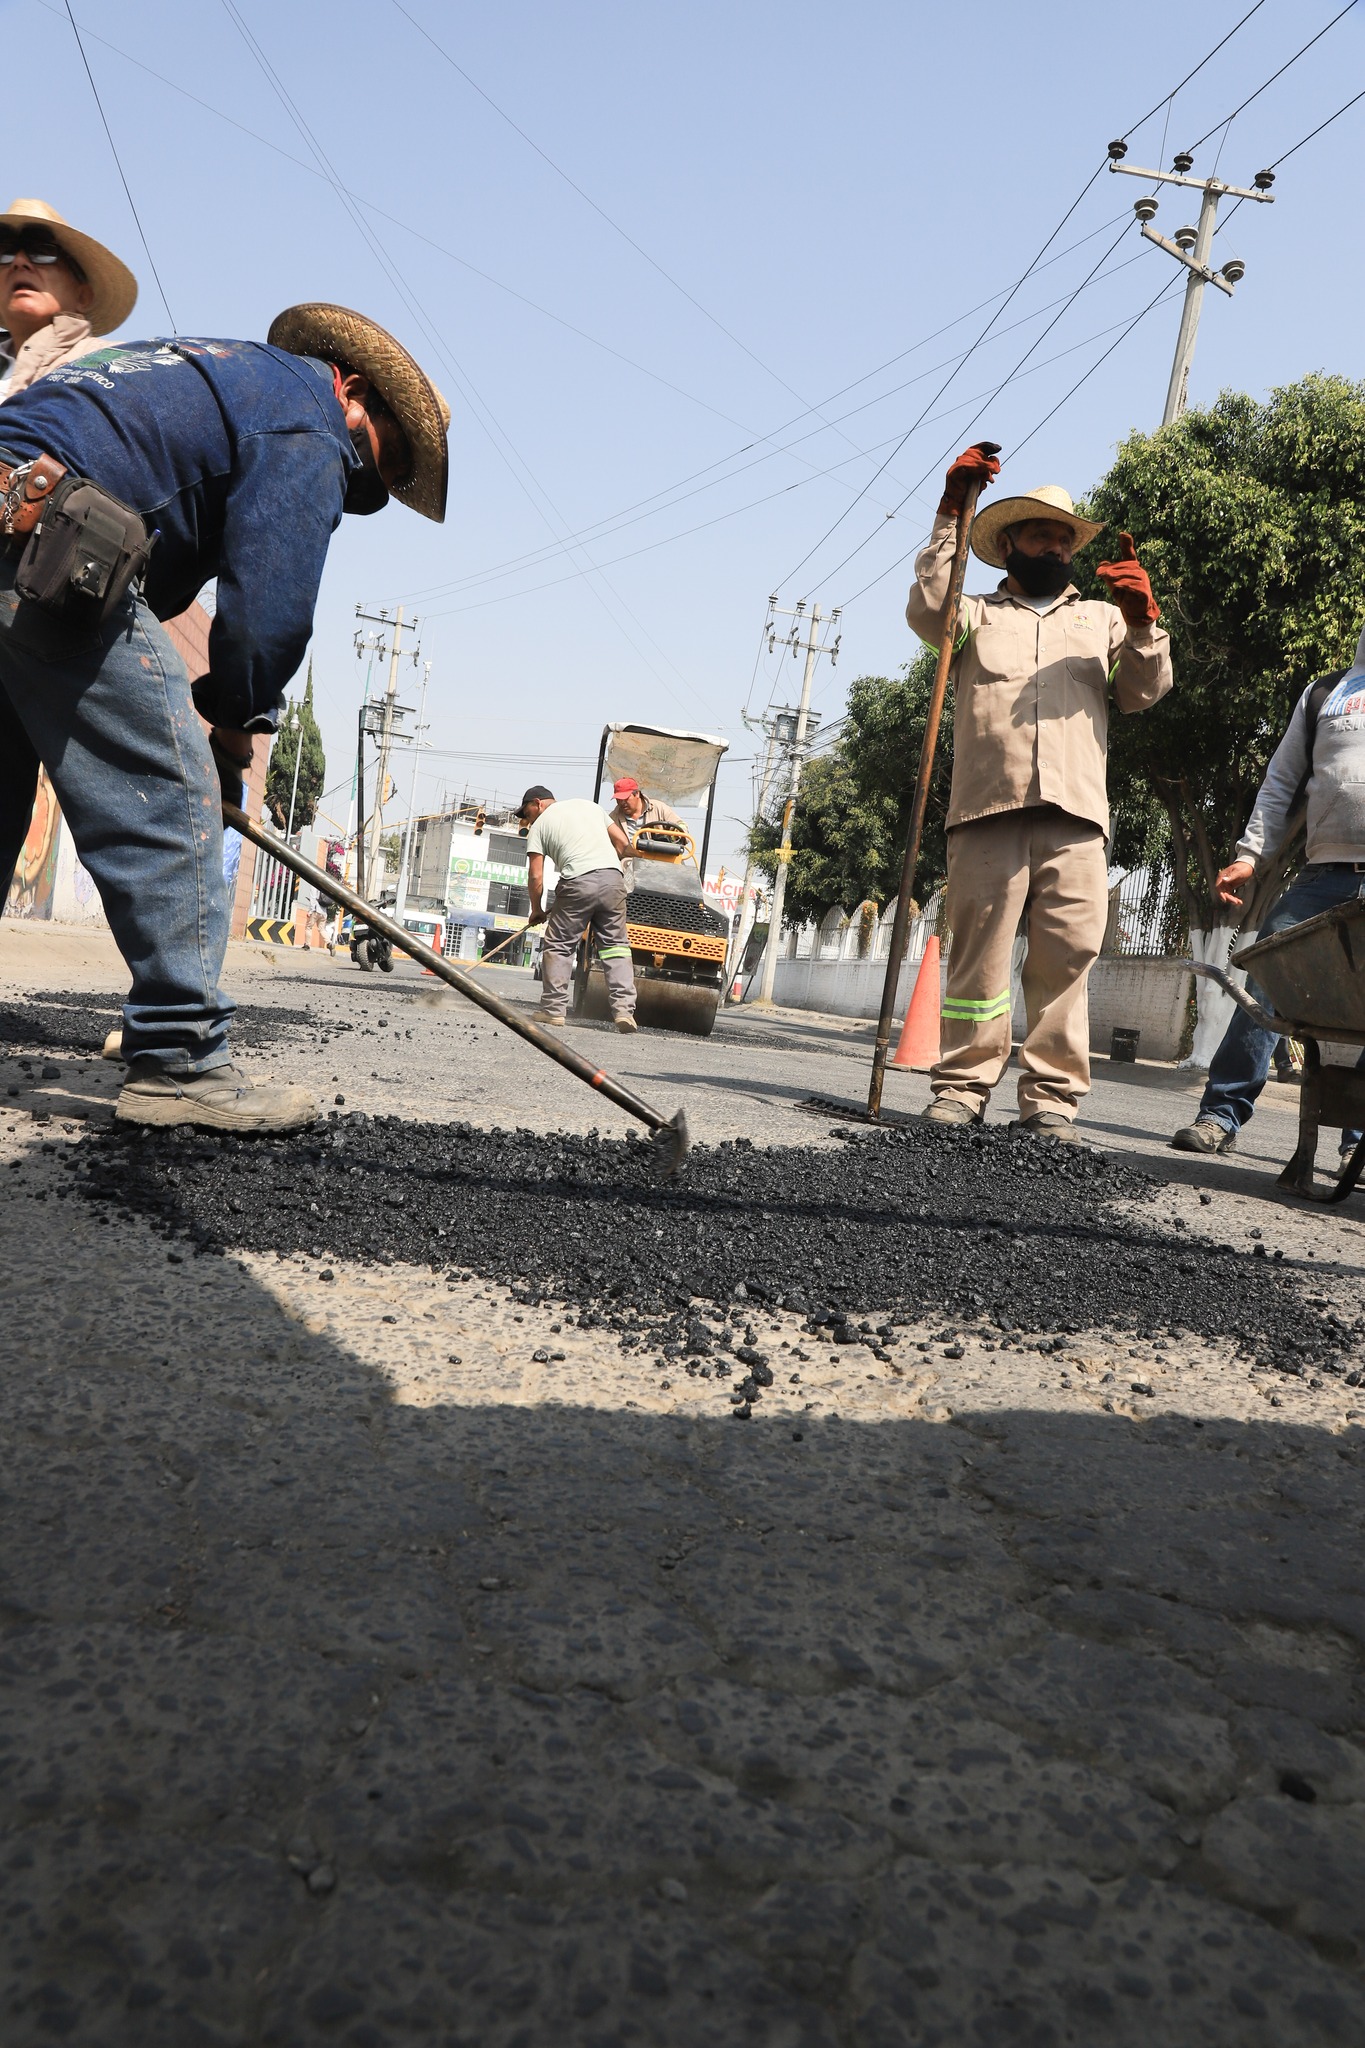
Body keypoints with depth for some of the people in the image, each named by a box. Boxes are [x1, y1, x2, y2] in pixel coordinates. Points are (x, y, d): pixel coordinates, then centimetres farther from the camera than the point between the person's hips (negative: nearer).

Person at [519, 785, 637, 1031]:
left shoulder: (539, 825, 13)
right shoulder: (587, 804, 25)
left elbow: (535, 876, 6)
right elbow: (623, 842, 20)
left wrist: (537, 910, 19)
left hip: (578, 882, -4)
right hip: (614, 877, 4)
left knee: (558, 946, 9)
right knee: (616, 945, 8)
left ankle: (553, 1011, 7)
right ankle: (624, 1010, -2)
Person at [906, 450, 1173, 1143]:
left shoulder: (1103, 618, 29)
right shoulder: (979, 614, 24)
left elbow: (1144, 690, 16)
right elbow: (927, 609, 2)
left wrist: (1142, 621, -2)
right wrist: (950, 514, 0)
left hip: (1075, 814, 1)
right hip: (987, 808, -1)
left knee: (1066, 957, -6)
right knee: (978, 953, -6)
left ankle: (1051, 1098, -3)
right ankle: (961, 1086, -2)